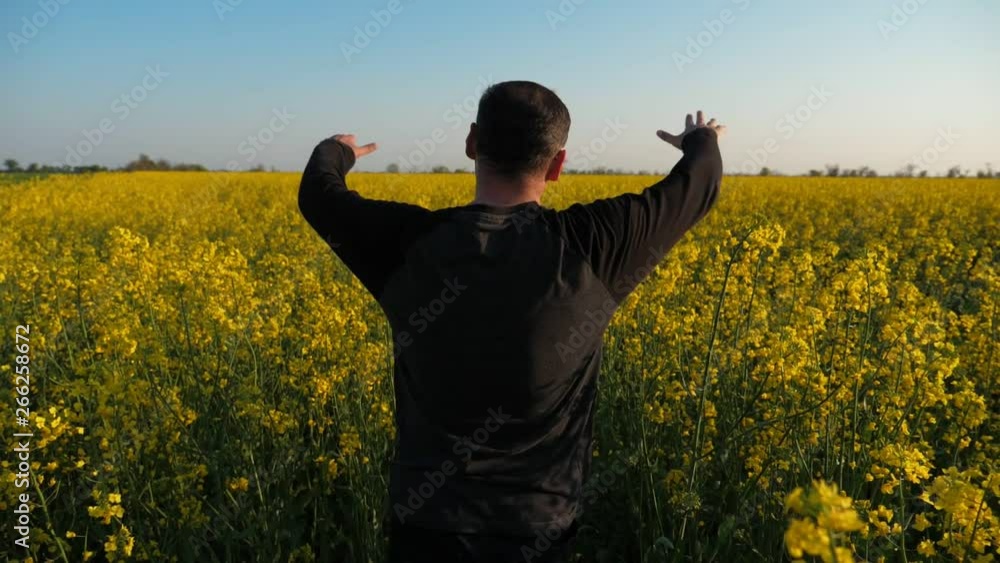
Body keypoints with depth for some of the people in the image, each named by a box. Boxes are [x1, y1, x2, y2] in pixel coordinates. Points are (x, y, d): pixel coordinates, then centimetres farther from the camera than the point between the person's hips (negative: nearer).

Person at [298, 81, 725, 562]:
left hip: (428, 523, 1)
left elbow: (317, 193, 5)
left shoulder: (409, 245, -14)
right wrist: (701, 141, 25)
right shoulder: (588, 246, -15)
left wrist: (337, 150, 27)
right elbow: (700, 185, 2)